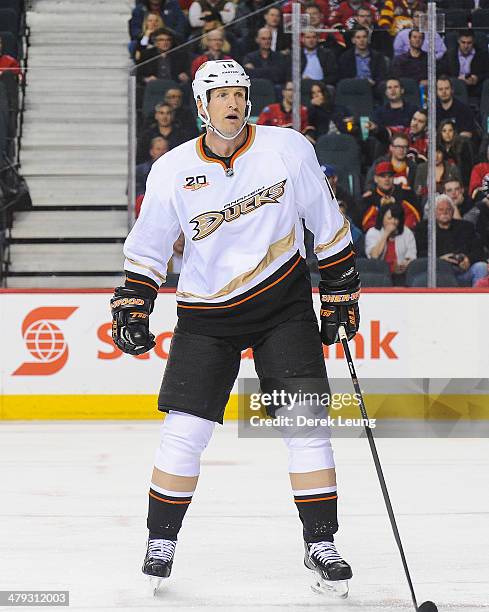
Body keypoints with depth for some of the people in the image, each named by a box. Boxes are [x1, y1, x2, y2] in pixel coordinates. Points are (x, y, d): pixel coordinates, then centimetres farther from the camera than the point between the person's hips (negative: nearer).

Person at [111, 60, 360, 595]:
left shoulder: (288, 150, -8)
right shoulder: (172, 171, -7)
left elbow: (326, 224, 1)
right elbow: (145, 249, 4)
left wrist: (341, 291, 2)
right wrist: (131, 309, -5)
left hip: (283, 303, 0)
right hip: (205, 314, 0)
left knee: (305, 423, -6)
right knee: (184, 430, -5)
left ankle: (321, 546, 3)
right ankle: (160, 544, 10)